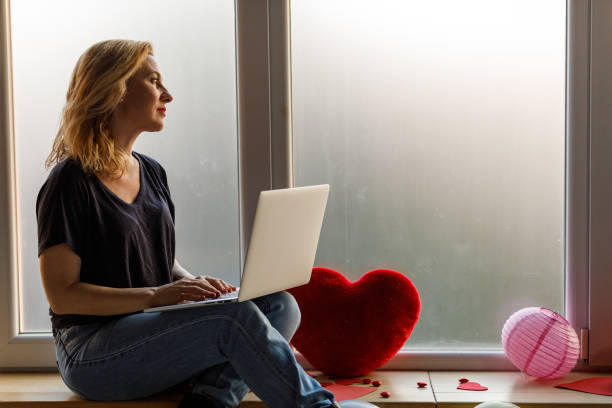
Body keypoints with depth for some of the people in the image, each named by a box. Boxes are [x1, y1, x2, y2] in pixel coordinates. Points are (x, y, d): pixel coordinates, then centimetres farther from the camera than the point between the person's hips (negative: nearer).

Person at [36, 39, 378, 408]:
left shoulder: (152, 173, 15)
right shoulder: (71, 183, -10)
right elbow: (61, 294, -14)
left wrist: (191, 282, -3)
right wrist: (155, 295, -23)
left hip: (156, 329, 8)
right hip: (91, 356, -8)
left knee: (280, 305, -12)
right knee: (234, 317, -29)